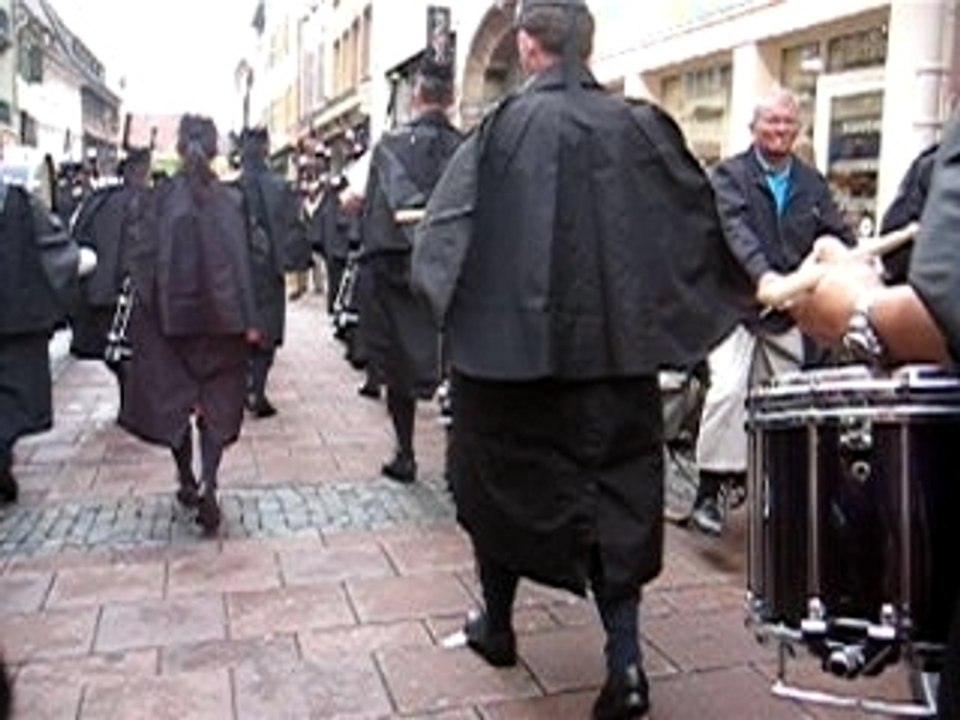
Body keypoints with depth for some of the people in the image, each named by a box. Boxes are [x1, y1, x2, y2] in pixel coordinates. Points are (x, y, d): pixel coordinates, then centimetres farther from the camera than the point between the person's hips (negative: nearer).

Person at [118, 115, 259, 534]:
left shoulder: (155, 201, -4)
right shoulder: (232, 201, -7)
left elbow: (142, 261, -3)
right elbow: (244, 263, -9)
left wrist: (145, 308, 7)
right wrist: (250, 321, -7)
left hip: (169, 315, 1)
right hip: (221, 317, -1)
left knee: (172, 396, 17)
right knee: (218, 404, 7)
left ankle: (187, 480, 23)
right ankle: (208, 484, -7)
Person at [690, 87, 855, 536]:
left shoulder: (812, 184, 13)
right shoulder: (731, 174, -2)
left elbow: (837, 236, 4)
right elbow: (734, 228, -20)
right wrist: (762, 274, -37)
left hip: (788, 312, 5)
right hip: (736, 304, -4)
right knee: (728, 389, -19)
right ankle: (710, 489, -9)